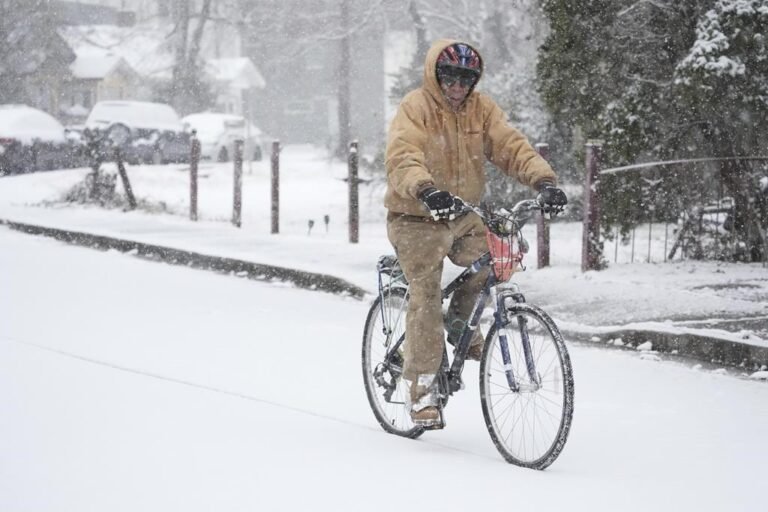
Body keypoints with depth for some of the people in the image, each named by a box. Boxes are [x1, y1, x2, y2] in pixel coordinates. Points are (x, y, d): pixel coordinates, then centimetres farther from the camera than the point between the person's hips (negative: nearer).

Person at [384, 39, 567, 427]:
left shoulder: (481, 109, 1)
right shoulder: (415, 107, -14)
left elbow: (511, 145, -10)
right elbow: (402, 157, -30)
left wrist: (543, 179, -29)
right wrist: (426, 190, -50)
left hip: (465, 215, 5)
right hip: (418, 219, -5)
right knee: (426, 298, -12)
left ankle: (459, 322, 13)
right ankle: (423, 388, -4)